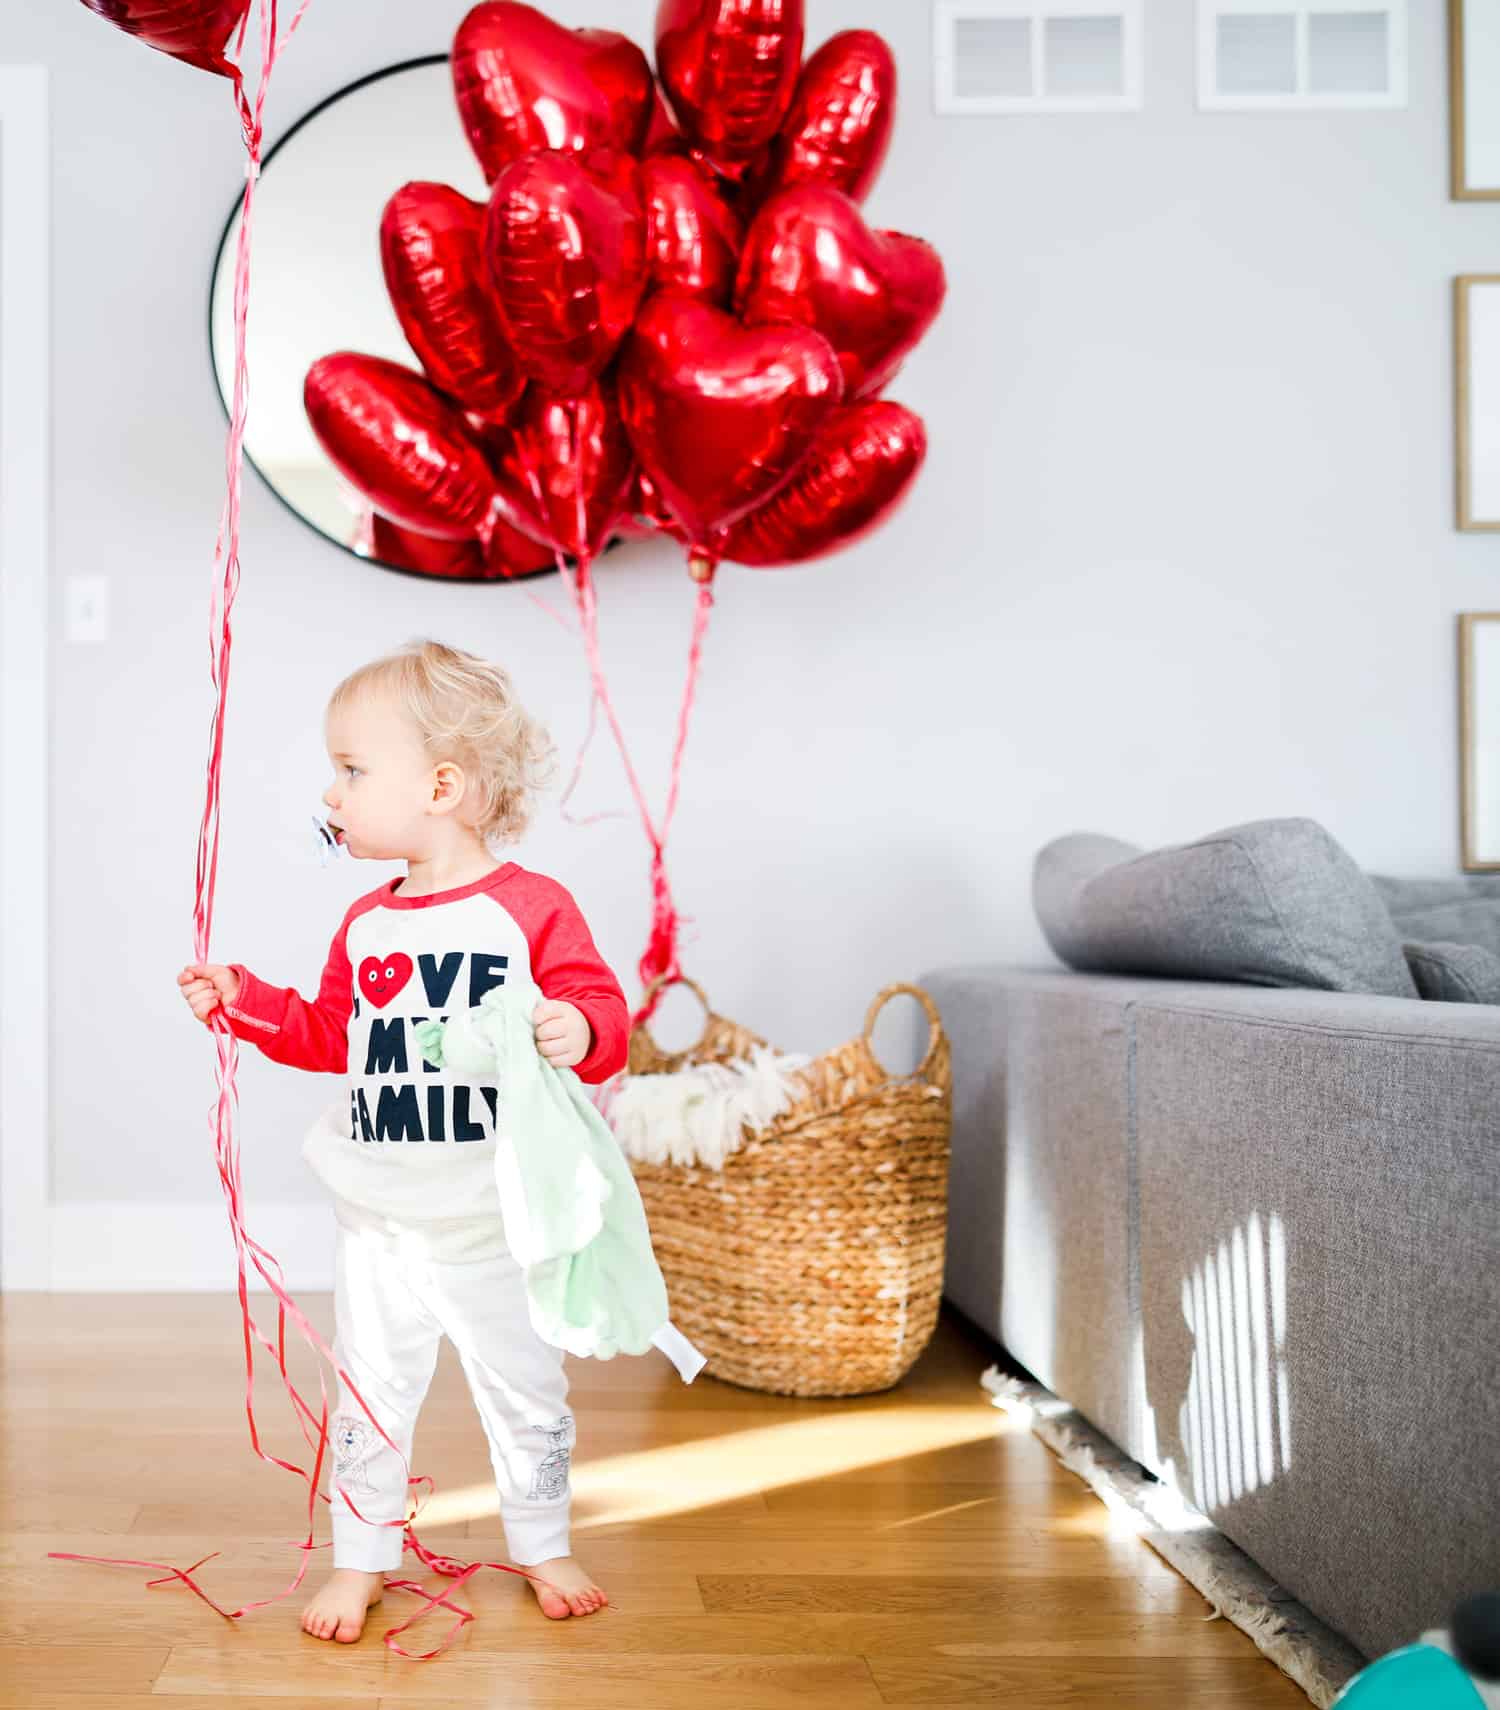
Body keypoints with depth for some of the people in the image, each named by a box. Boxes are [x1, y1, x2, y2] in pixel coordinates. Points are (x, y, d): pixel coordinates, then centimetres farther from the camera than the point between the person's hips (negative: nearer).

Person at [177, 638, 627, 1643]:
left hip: (499, 1223, -3)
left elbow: (603, 1008, -12)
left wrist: (579, 1032, -34)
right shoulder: (365, 926, 5)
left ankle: (543, 1548, 34)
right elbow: (330, 1036, 17)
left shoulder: (532, 908, -12)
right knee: (370, 1398, 12)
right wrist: (244, 1002, 10)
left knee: (527, 1395, 13)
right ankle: (362, 1557, 30)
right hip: (381, 1222, 4)